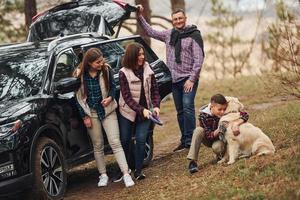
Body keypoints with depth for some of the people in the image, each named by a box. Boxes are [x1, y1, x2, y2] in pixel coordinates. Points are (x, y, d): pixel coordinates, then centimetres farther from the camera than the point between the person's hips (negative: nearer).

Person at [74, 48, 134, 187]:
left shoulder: (106, 70, -7)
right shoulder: (80, 75, -11)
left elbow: (112, 86, 7)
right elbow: (78, 97, -3)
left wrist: (110, 98, -14)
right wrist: (84, 116, -3)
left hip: (108, 110, 0)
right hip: (91, 113, 0)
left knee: (115, 142, -6)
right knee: (98, 145, 8)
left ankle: (126, 174, -8)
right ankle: (103, 175, 20)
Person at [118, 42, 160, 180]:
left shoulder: (147, 70, -4)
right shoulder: (123, 73, -15)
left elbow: (154, 90, 2)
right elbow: (127, 97, -18)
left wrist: (156, 106, -14)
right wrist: (141, 110, -28)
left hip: (145, 112, 2)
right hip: (127, 112, -2)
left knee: (141, 140, -5)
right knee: (125, 140, 8)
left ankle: (138, 170, 5)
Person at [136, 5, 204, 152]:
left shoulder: (194, 35, -6)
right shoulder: (169, 34, 10)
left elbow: (199, 59, -10)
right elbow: (150, 32, 20)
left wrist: (192, 79, -15)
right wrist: (140, 17, 11)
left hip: (188, 79, -6)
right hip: (174, 79, 6)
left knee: (188, 108, -17)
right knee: (180, 111, 9)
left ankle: (190, 140, -16)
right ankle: (184, 141, 15)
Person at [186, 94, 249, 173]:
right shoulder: (203, 116, -26)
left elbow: (245, 115, -29)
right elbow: (208, 135, -26)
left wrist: (236, 123, -48)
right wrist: (217, 131, -47)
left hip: (221, 139, -1)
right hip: (209, 139, 1)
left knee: (217, 147, -36)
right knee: (198, 130, -31)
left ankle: (221, 156, 4)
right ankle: (192, 161, -31)